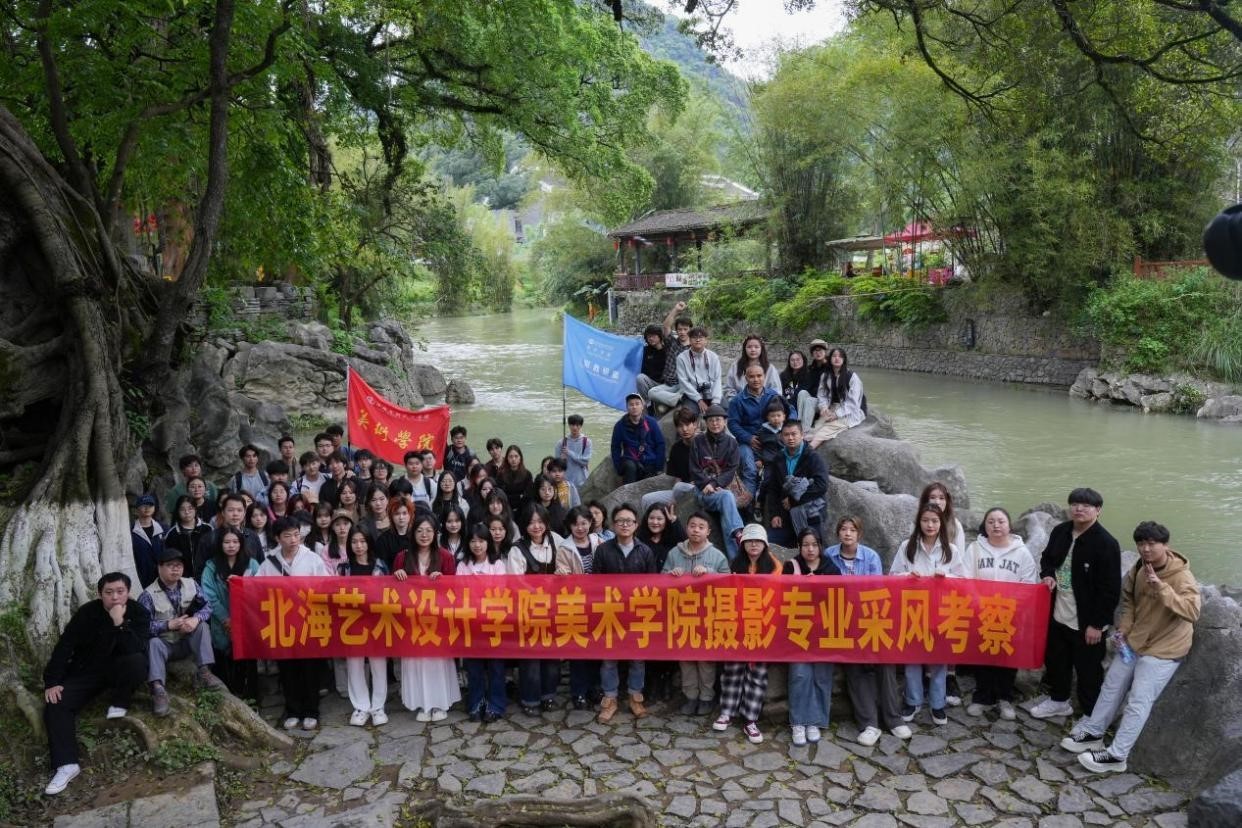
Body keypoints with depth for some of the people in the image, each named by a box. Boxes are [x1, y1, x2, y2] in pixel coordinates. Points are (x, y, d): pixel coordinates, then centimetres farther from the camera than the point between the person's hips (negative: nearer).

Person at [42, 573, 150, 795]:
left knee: (138, 662, -35)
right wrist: (51, 682, -18)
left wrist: (120, 624, -38)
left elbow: (137, 650, -27)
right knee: (55, 705, -21)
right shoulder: (87, 612, -12)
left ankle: (119, 704, -8)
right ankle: (67, 765, -25)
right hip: (86, 670, 1)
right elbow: (64, 647, -11)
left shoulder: (139, 613, -14)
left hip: (118, 670, -1)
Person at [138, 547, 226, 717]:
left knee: (202, 626, -22)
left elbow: (207, 606, -5)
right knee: (154, 643, -34)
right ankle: (158, 689, -51)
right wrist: (169, 625, -27)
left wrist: (196, 619, -25)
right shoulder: (149, 594, -15)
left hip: (187, 641, 4)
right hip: (164, 643, -3)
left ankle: (204, 672, -27)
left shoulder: (191, 585, -2)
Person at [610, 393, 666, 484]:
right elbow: (615, 448, 4)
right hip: (630, 460, -1)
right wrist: (619, 470, -3)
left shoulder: (651, 422, -3)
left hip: (650, 463, 1)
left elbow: (660, 444, 2)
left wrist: (658, 468, -3)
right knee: (630, 466, -33)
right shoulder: (620, 425, -2)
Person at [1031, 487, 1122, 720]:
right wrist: (1047, 574, -4)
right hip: (1057, 614, 7)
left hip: (1086, 622, -7)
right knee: (1055, 660, 22)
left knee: (1088, 670, 7)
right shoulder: (1060, 531, 0)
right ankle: (1059, 700, 43)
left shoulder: (1106, 543, -19)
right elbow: (1047, 557, 19)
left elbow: (1110, 589, -18)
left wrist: (1097, 624, -17)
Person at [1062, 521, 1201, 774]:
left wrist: (1161, 588, -45)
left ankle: (1116, 755, 1)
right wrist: (1124, 627, 1)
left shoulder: (1182, 578, -22)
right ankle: (1093, 733, 29)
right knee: (1112, 687, 14)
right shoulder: (1138, 569, -2)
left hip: (1163, 649, -7)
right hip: (1134, 641, 7)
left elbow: (1192, 611, -36)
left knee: (1138, 701, -6)